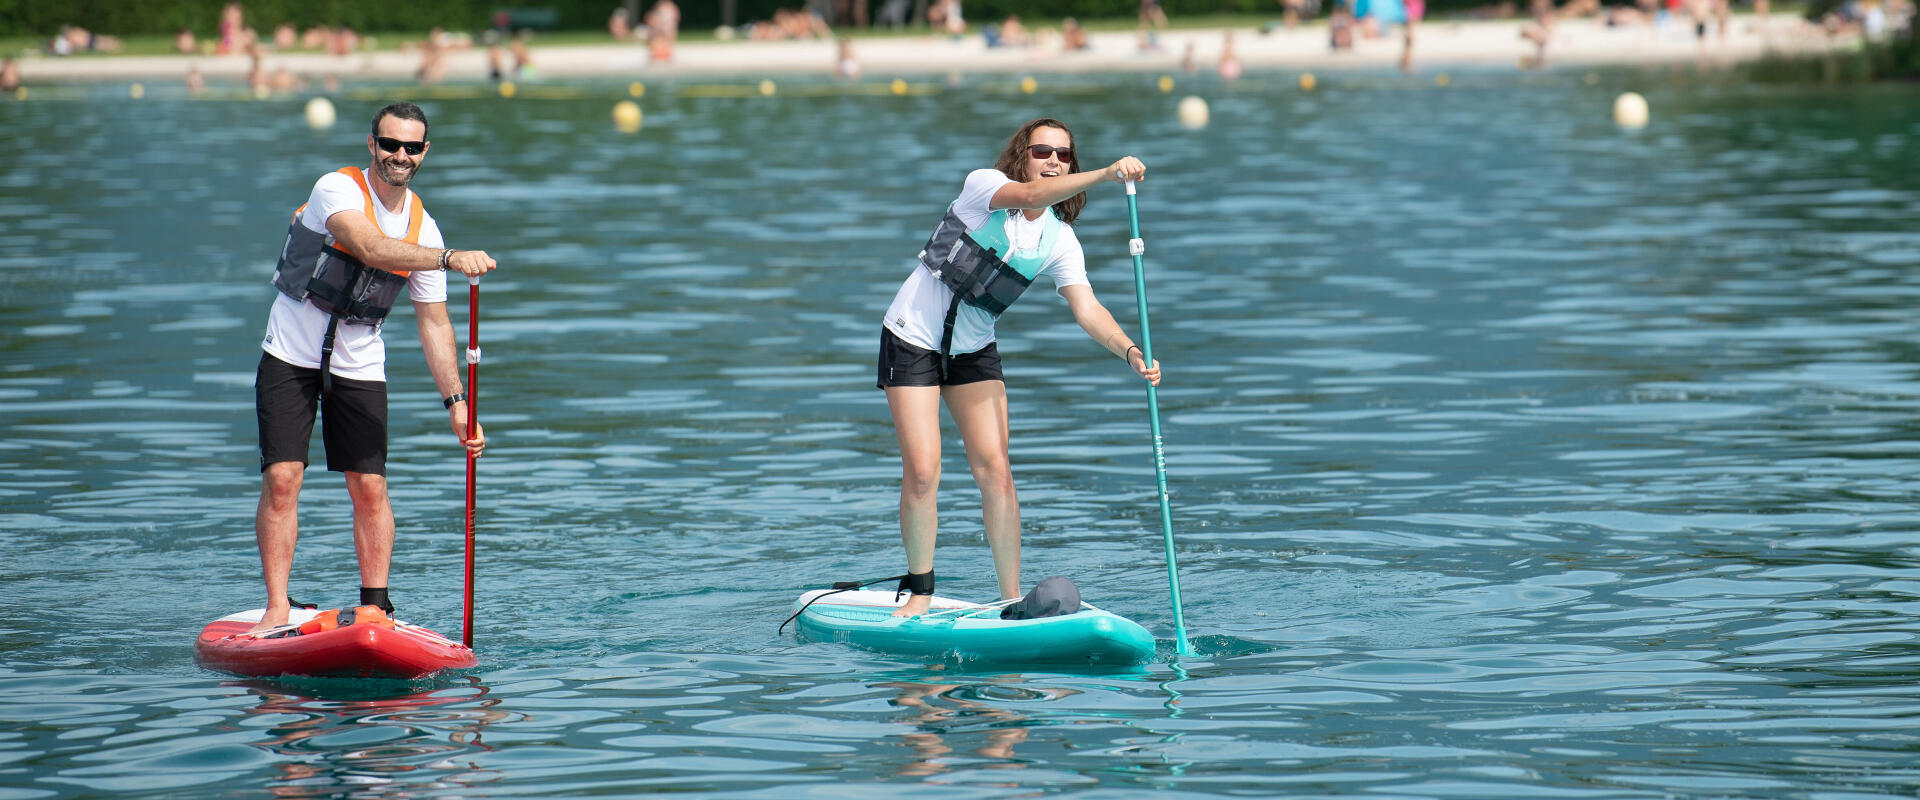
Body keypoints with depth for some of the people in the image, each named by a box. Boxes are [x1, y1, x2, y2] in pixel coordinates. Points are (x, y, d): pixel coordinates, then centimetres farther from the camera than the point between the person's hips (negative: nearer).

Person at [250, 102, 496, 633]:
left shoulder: (423, 228, 0)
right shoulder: (337, 189, -15)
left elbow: (434, 323, 3)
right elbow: (371, 249, -34)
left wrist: (455, 401, -5)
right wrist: (449, 259, -44)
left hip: (360, 369, 4)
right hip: (291, 356, -4)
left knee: (370, 487, -2)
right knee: (282, 480, -10)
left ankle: (375, 608, 5)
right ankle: (277, 608, -5)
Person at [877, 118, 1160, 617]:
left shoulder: (1060, 242, -4)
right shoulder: (984, 184, -15)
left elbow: (1087, 310, -15)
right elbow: (1029, 194, -37)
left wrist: (1131, 352, -33)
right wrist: (1107, 175, -47)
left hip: (974, 351, 4)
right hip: (912, 338, -4)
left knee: (995, 470, -7)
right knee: (922, 472, -11)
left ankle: (1012, 599, -2)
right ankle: (920, 590, 7)